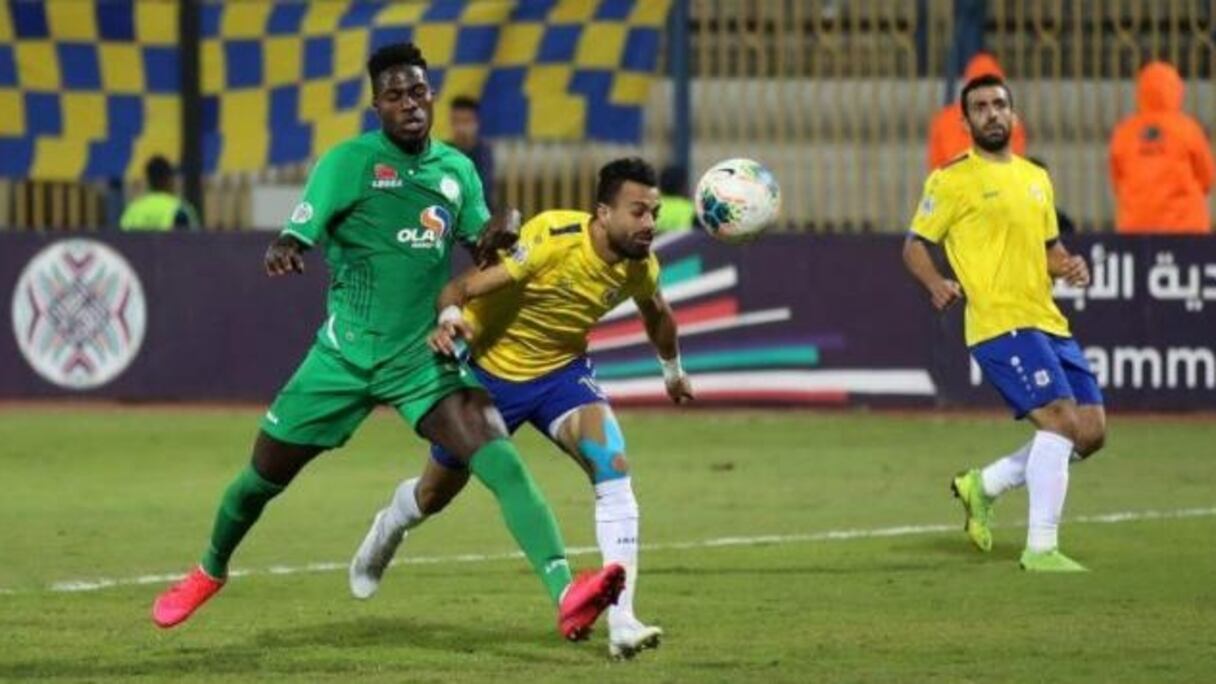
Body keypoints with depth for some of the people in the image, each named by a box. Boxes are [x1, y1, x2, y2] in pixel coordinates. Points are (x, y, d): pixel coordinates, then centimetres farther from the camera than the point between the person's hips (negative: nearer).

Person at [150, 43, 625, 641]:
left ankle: (565, 595, -36)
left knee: (500, 460, -22)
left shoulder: (456, 170, 6)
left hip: (425, 358, 1)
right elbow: (299, 233, -16)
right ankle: (210, 571, 43)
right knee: (264, 475, 11)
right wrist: (283, 252, -41)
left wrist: (501, 229, -12)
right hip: (345, 357, -1)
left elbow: (484, 250, 13)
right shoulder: (350, 161, -7)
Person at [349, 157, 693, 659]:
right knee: (439, 489, 17)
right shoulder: (553, 238, -32)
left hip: (561, 371, 3)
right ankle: (386, 533, 56)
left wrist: (672, 369, 27)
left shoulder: (640, 266, -14)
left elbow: (655, 312, 11)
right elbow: (467, 285, -35)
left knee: (614, 468, -24)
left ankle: (621, 621, -25)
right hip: (489, 368, -3)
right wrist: (451, 316, -57)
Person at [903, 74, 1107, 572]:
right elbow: (914, 246, 0)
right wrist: (937, 284, -20)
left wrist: (1068, 266, 4)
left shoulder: (1036, 179, 18)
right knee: (1061, 421, -20)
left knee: (1091, 432, 3)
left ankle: (984, 485, 21)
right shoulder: (952, 180, -1)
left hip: (1048, 323, 8)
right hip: (999, 324, -8)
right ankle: (1040, 549, -16)